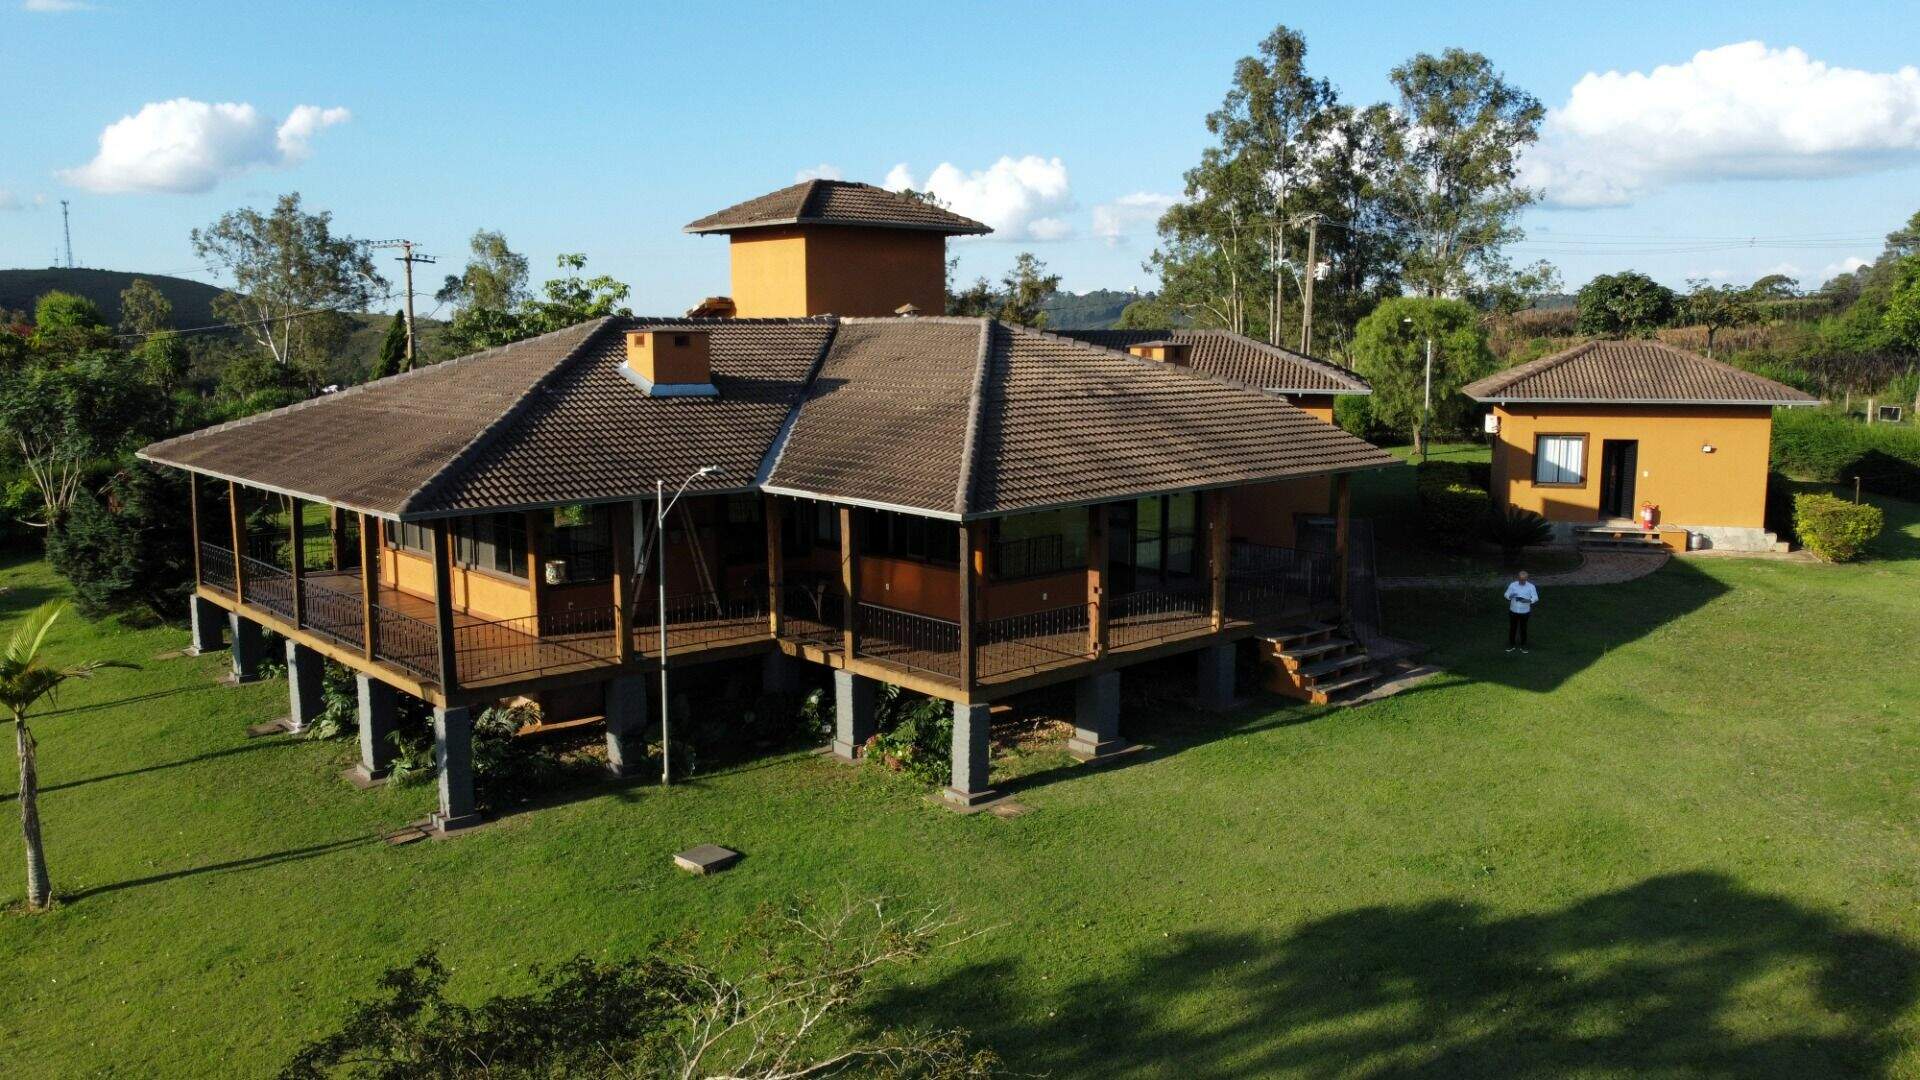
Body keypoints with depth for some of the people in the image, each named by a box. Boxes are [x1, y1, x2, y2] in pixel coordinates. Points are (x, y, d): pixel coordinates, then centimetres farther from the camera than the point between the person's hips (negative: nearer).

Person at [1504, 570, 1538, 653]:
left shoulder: (1531, 586, -11)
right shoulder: (1512, 585, -8)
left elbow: (1535, 598, -11)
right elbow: (1506, 595, -3)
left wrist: (1528, 600, -31)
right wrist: (1511, 596, -27)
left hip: (1524, 612, -1)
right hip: (1513, 611, 1)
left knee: (1523, 628, 10)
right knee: (1512, 628, 11)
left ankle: (1523, 646, 25)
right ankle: (1512, 645, 26)